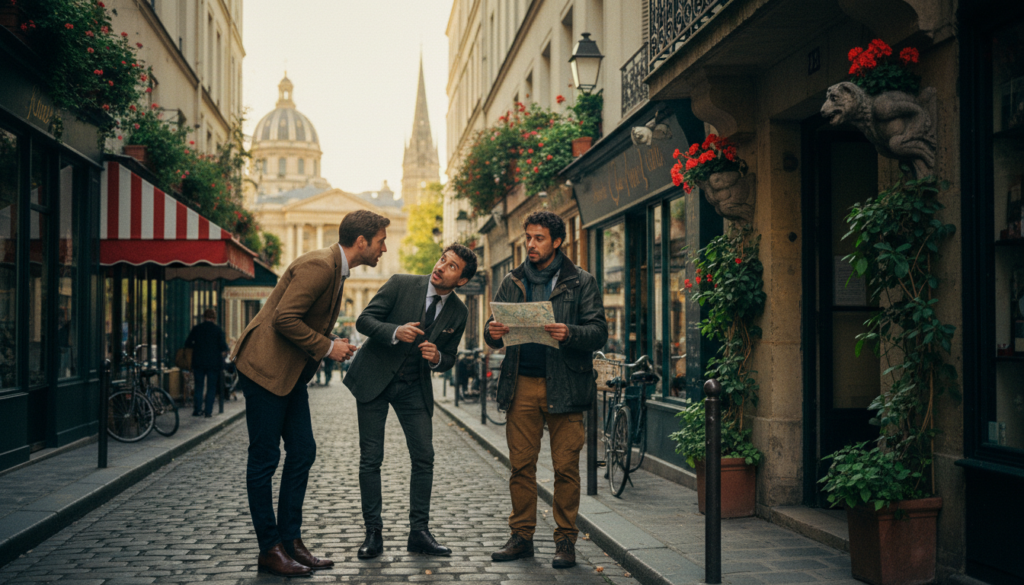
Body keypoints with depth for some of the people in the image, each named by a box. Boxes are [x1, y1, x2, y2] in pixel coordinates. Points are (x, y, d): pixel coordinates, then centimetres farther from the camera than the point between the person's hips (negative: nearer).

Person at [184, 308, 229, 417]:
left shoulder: (196, 328, 2)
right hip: (214, 362, -2)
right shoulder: (218, 329, -5)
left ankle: (197, 410, 9)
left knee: (199, 386, 10)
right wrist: (224, 351, 11)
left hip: (198, 362, 2)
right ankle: (208, 411, 2)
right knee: (211, 387, 5)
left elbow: (187, 343, 4)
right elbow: (223, 346, -10)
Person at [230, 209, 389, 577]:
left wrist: (332, 347, 8)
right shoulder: (318, 266, -19)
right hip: (265, 367, -10)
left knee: (302, 452, 9)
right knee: (265, 459, -2)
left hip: (292, 373, 10)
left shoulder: (336, 270, 14)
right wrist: (327, 347, -15)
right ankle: (270, 549, 6)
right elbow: (284, 319, -24)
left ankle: (290, 540, 16)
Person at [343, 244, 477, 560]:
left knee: (424, 457, -2)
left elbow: (448, 358, 7)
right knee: (370, 459, -1)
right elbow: (364, 320, -12)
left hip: (415, 387, 3)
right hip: (374, 379, -3)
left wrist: (437, 358, -17)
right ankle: (373, 533, 9)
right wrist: (395, 332, -30)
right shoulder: (400, 284, -11)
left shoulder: (458, 313, -2)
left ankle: (419, 533, 9)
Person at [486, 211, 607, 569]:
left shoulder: (580, 282, 4)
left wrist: (569, 334, -23)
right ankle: (522, 536, 14)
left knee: (566, 466, -1)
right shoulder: (512, 283, 14)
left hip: (564, 384, -3)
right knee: (521, 465, 4)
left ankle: (565, 540, 9)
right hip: (522, 384, 3)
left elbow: (599, 332, -3)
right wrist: (493, 333, -12)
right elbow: (494, 328, 13)